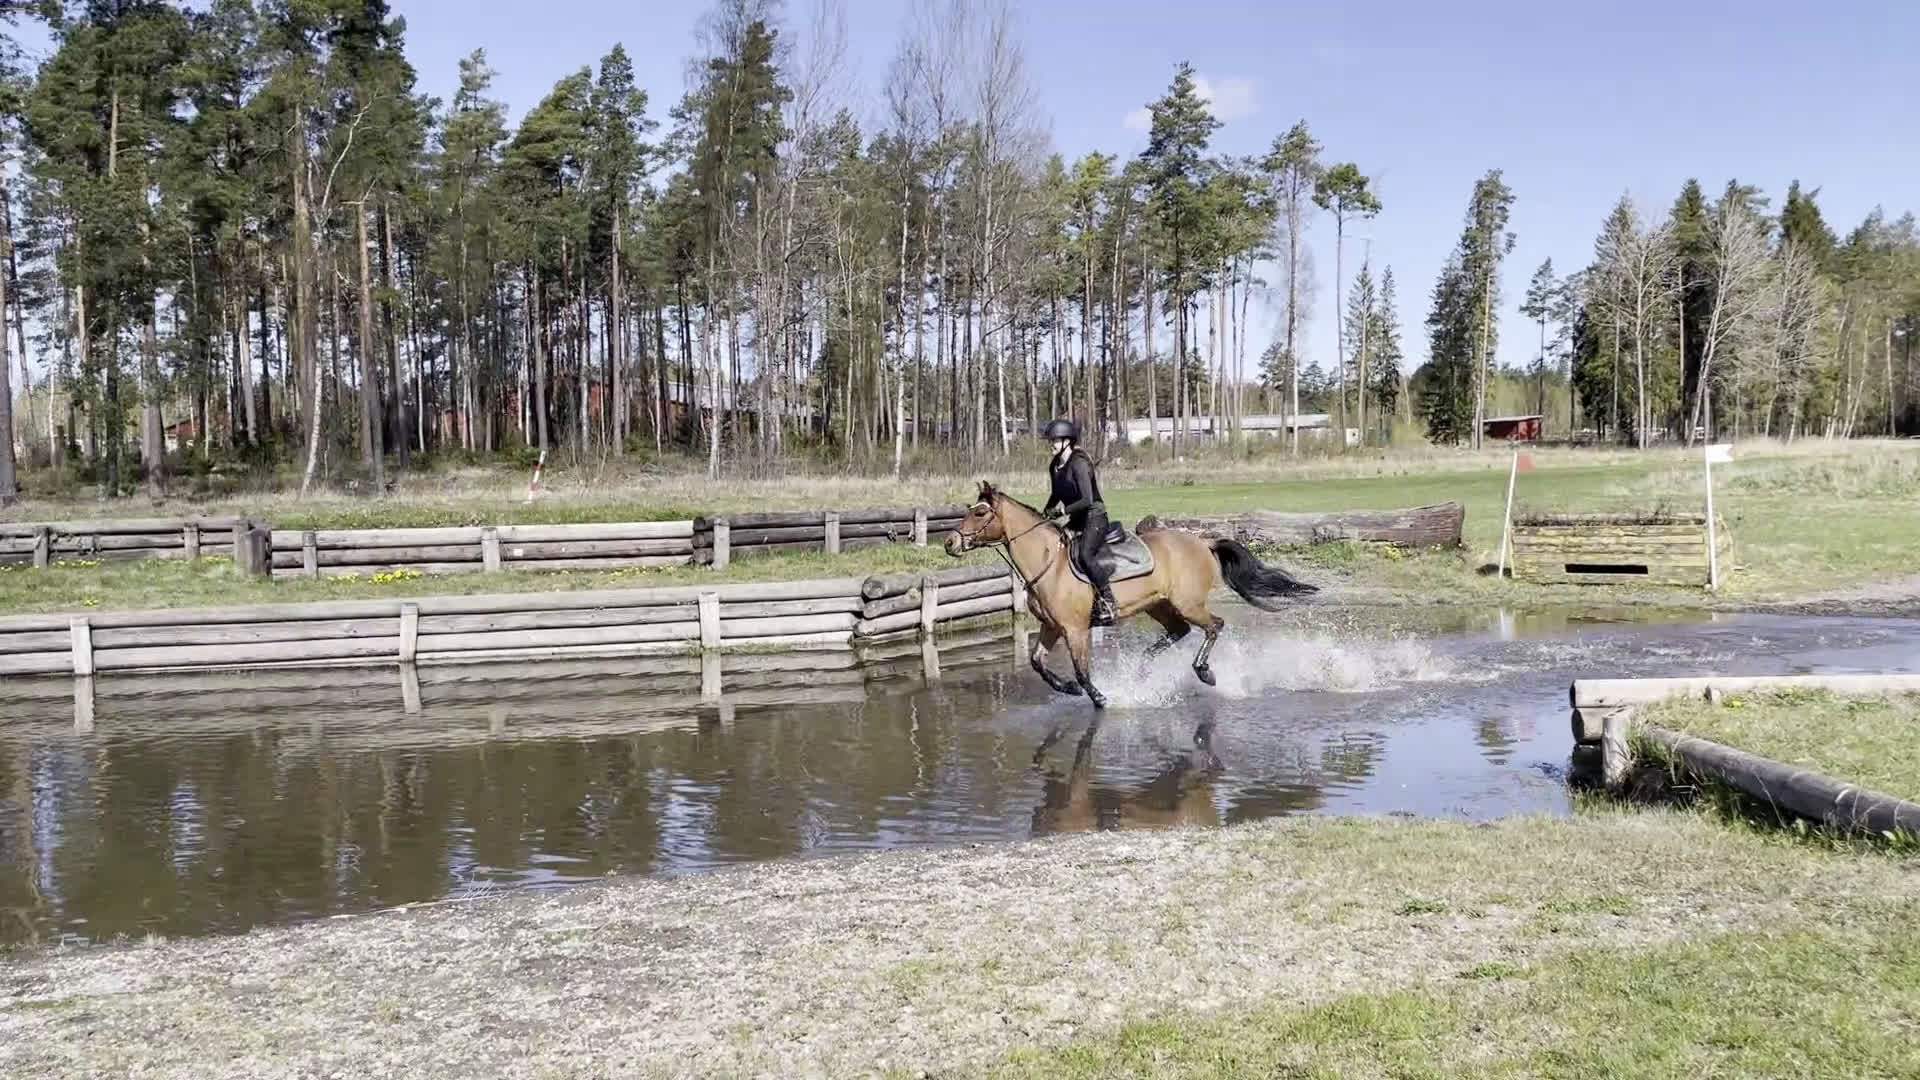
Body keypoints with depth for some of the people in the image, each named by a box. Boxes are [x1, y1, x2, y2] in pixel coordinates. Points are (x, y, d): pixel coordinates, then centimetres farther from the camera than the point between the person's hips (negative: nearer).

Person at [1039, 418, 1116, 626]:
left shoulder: (1078, 463, -19)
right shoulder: (1055, 465, 8)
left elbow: (1087, 500, -26)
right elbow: (1057, 494, 25)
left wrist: (1062, 511, -22)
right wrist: (1044, 513, 13)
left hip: (1094, 518, -10)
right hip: (1076, 522, 10)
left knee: (1085, 556, -31)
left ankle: (1108, 606, -23)